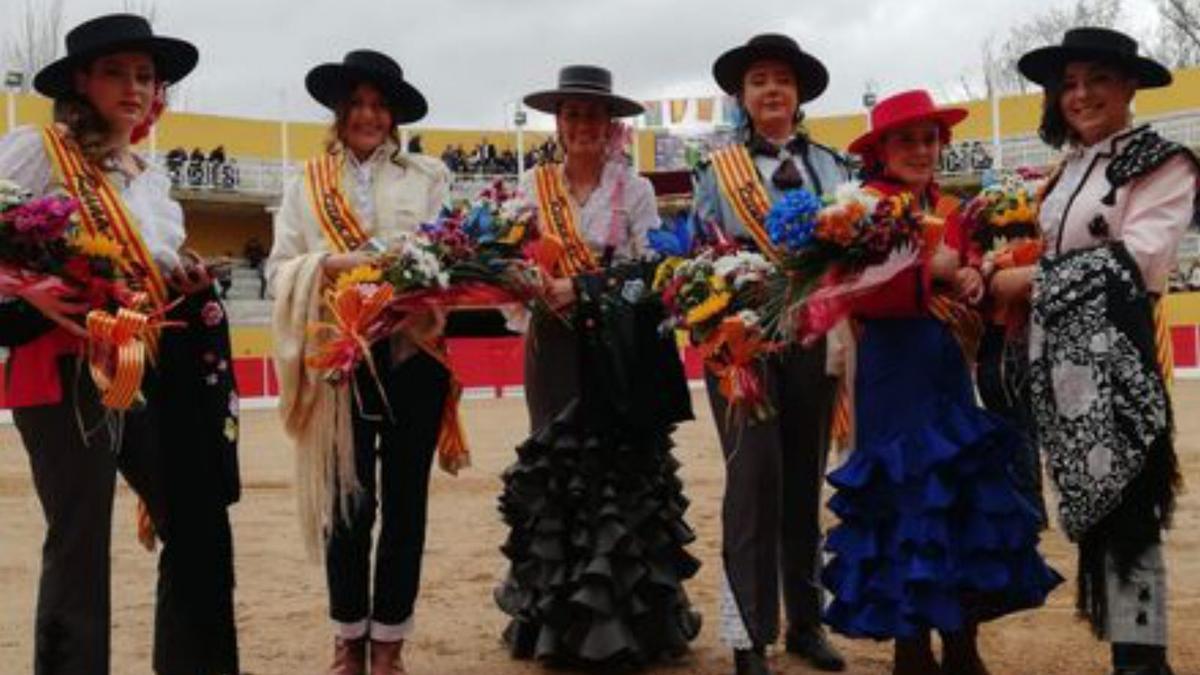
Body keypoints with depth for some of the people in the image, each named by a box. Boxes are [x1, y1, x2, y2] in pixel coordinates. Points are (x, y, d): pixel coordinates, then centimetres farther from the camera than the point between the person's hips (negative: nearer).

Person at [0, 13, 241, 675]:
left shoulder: (152, 179, 18)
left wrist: (188, 278, 7)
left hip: (155, 370, 7)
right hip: (68, 371, -7)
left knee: (200, 527, 8)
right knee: (81, 543, -2)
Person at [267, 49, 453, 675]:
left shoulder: (429, 176, 8)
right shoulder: (307, 182, 10)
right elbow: (279, 268, 4)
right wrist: (329, 264, -14)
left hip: (412, 355, 0)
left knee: (405, 499, 6)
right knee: (346, 499, 5)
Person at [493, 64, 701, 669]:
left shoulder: (634, 190, 3)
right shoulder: (535, 187, 10)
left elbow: (650, 269, -5)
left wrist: (581, 289, -16)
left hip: (619, 351, -2)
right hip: (556, 347, 2)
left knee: (625, 470, -2)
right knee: (555, 471, 2)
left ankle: (626, 615, 6)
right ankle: (558, 617, 11)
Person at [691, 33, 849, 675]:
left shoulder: (831, 165, 13)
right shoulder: (717, 170, 7)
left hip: (814, 336, 3)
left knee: (805, 478, 10)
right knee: (754, 479, -6)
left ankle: (805, 621, 22)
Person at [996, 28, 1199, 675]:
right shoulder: (1068, 170, 18)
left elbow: (1138, 254, -13)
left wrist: (1033, 279, -10)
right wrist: (999, 277, -2)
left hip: (1116, 350, -7)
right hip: (1060, 352, 7)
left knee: (1123, 505, -5)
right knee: (1091, 504, 8)